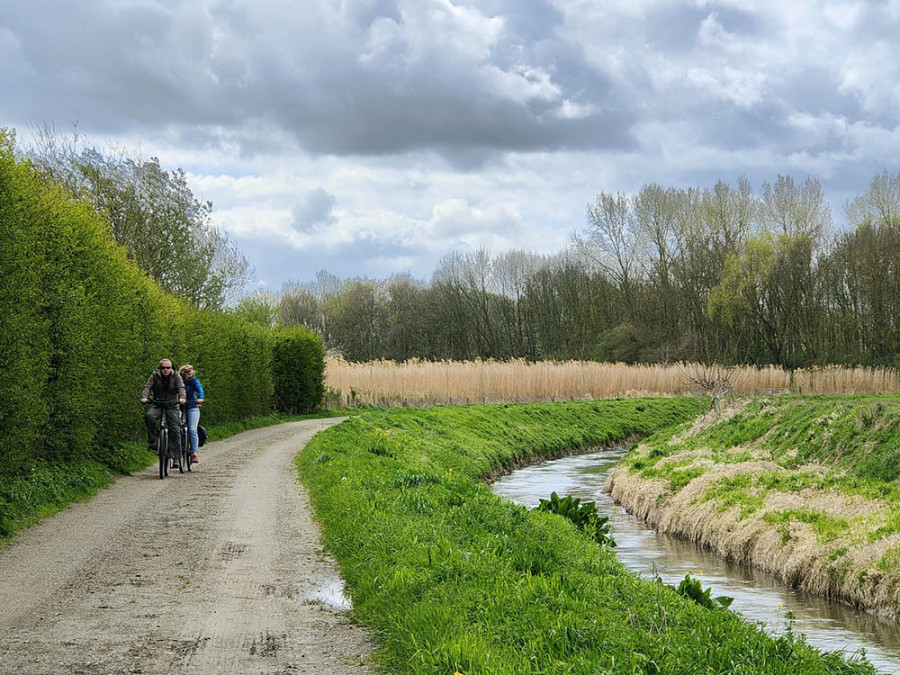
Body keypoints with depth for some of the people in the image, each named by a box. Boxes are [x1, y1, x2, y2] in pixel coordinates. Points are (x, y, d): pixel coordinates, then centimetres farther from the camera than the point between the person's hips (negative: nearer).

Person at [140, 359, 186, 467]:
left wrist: (182, 398, -37)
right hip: (157, 405, 0)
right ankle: (152, 443, -21)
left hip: (172, 406, 0)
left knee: (175, 431, -12)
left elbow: (181, 387, -16)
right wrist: (144, 397, -32)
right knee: (149, 416, -32)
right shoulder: (155, 375, 1)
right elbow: (147, 386, -11)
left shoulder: (176, 376, -1)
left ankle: (176, 457, -8)